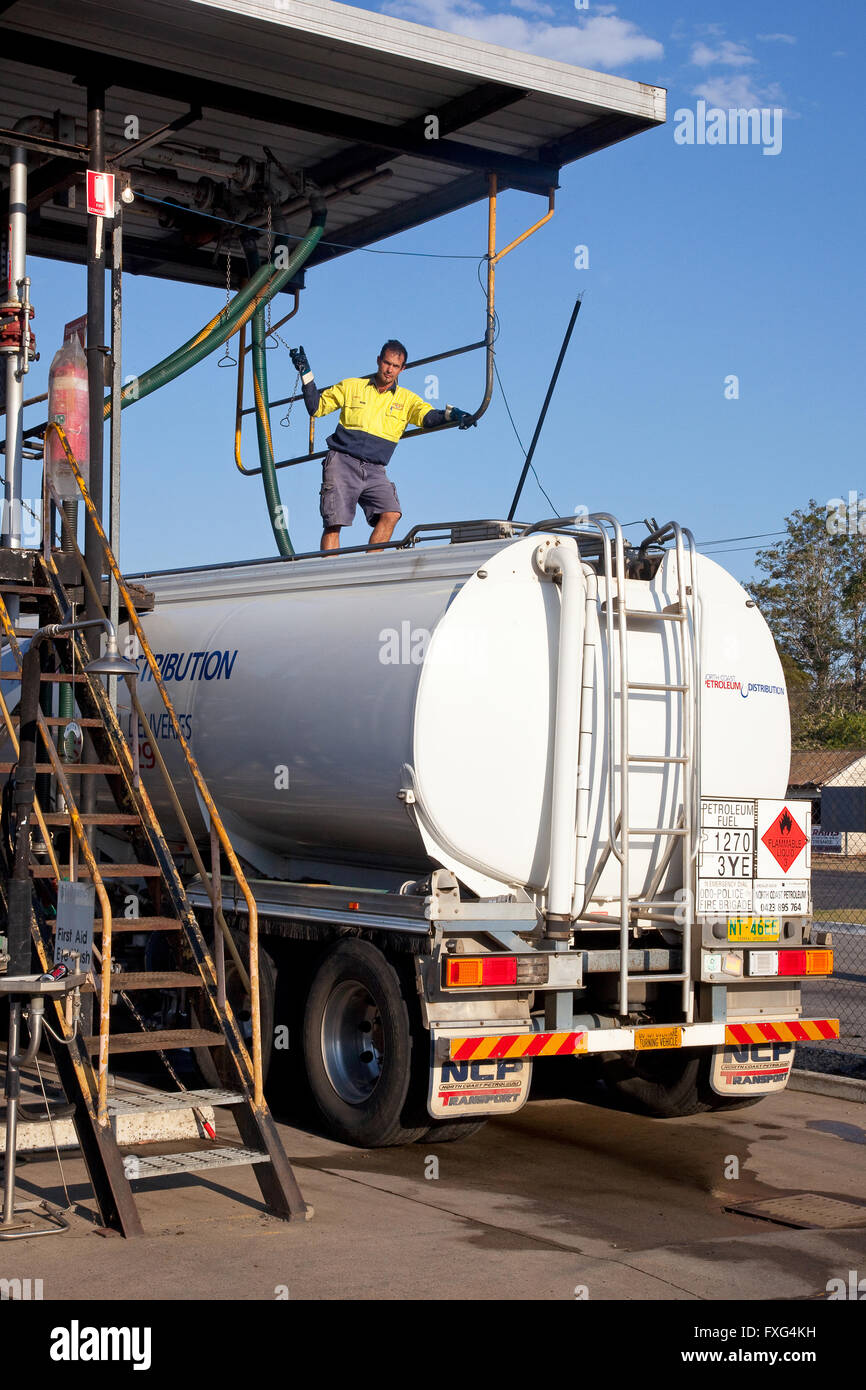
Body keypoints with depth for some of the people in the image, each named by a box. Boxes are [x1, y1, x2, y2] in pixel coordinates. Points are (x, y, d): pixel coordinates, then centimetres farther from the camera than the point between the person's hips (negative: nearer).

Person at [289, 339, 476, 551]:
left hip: (374, 470, 2)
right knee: (334, 523, -11)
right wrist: (306, 373, 6)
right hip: (342, 463, -2)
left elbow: (428, 417, -4)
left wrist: (452, 415, -24)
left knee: (391, 514, -19)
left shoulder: (406, 399, 14)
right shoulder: (352, 386, 11)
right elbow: (316, 407, 15)